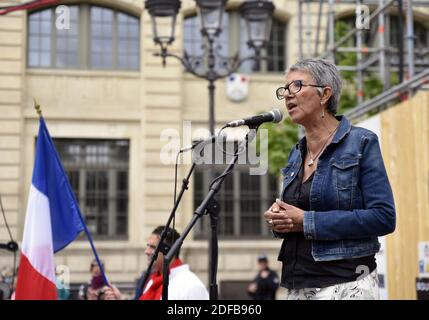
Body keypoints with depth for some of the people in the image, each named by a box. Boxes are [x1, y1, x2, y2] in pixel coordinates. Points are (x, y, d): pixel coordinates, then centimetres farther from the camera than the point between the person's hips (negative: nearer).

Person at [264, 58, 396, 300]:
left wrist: (307, 221, -17)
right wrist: (280, 219, -3)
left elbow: (384, 217, -15)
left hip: (345, 284, -6)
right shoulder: (296, 154, 11)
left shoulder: (361, 142, -7)